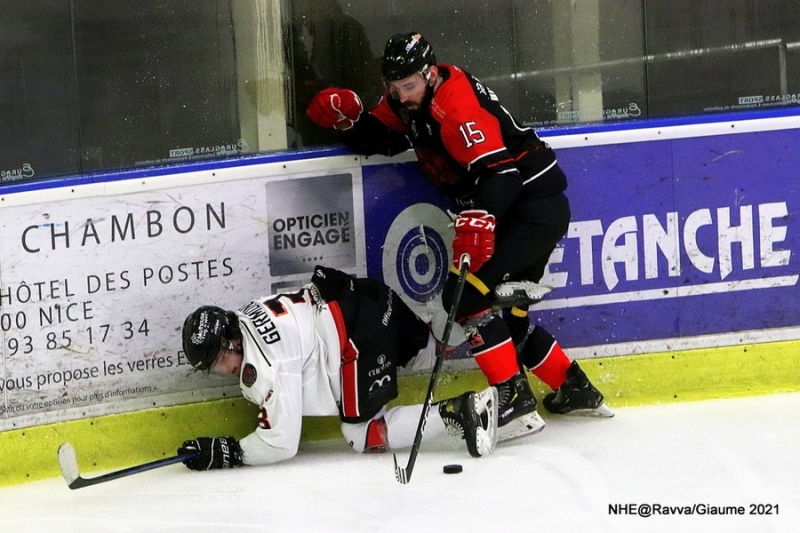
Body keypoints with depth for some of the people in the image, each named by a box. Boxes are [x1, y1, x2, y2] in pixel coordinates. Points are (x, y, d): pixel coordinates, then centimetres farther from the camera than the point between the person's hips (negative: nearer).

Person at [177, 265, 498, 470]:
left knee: (363, 435, -5)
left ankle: (453, 414, -14)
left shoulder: (263, 368, -18)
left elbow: (282, 442, -15)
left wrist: (227, 453, -9)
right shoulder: (247, 317, 8)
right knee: (422, 353, 31)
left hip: (361, 337, -10)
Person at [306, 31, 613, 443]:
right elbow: (373, 138, 14)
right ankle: (576, 390, 27)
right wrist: (345, 115, -7)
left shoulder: (455, 103, -24)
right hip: (514, 209, 10)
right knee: (505, 313, 14)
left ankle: (516, 402, -17)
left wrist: (477, 222, -46)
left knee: (468, 296, -18)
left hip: (536, 204, -10)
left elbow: (499, 171, -33)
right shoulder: (406, 101, 5)